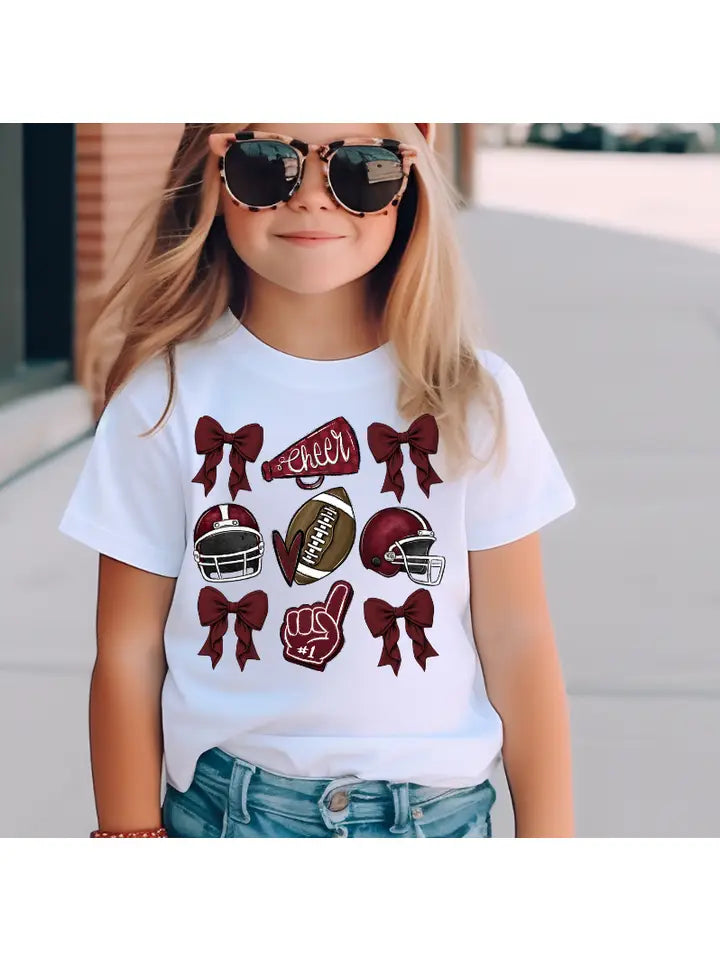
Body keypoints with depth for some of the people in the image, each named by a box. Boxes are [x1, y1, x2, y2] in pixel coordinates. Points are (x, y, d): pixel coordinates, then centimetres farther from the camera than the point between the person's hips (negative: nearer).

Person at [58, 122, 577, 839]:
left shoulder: (473, 400, -3)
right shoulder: (165, 400, -5)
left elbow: (516, 643, 0)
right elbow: (129, 653, -2)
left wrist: (547, 837, -1)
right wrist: (131, 835, -1)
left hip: (439, 813, 1)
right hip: (225, 811, 0)